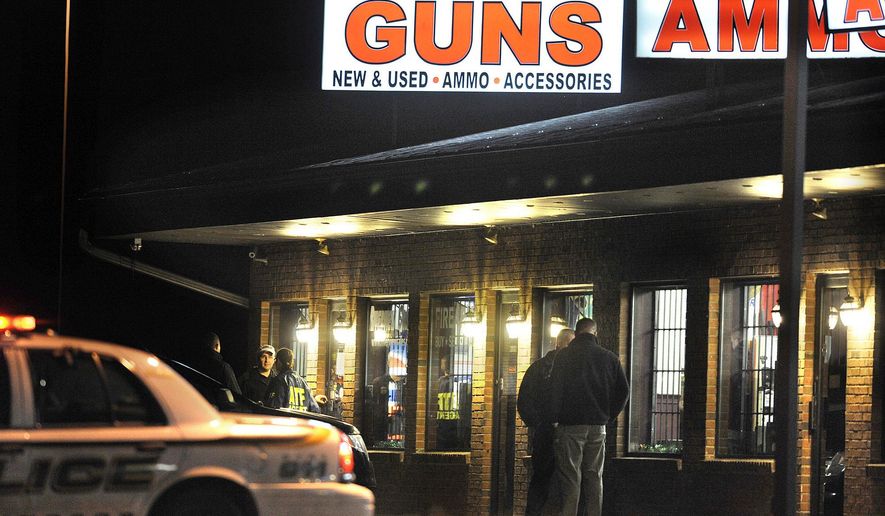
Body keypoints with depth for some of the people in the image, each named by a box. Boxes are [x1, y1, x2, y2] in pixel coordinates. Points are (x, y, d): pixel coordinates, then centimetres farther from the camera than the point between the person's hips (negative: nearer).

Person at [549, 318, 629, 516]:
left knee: (570, 479, -2)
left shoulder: (564, 356, -5)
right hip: (598, 426, 3)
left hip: (569, 425, -3)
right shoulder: (609, 358, 5)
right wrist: (609, 417, 14)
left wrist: (554, 419, 0)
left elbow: (556, 390, -9)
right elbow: (623, 391, 6)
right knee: (594, 478, 9)